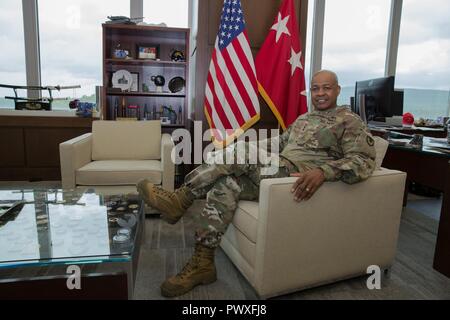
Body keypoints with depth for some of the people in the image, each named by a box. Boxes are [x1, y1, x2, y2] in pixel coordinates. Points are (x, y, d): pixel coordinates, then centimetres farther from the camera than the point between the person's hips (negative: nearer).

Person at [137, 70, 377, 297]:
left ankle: (181, 199, -13)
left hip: (298, 180, -7)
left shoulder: (350, 122, 3)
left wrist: (323, 171, -30)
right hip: (276, 172, 7)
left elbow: (364, 160, -11)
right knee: (225, 185, -17)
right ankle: (202, 263, -13)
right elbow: (280, 142, 29)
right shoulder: (304, 118, 26)